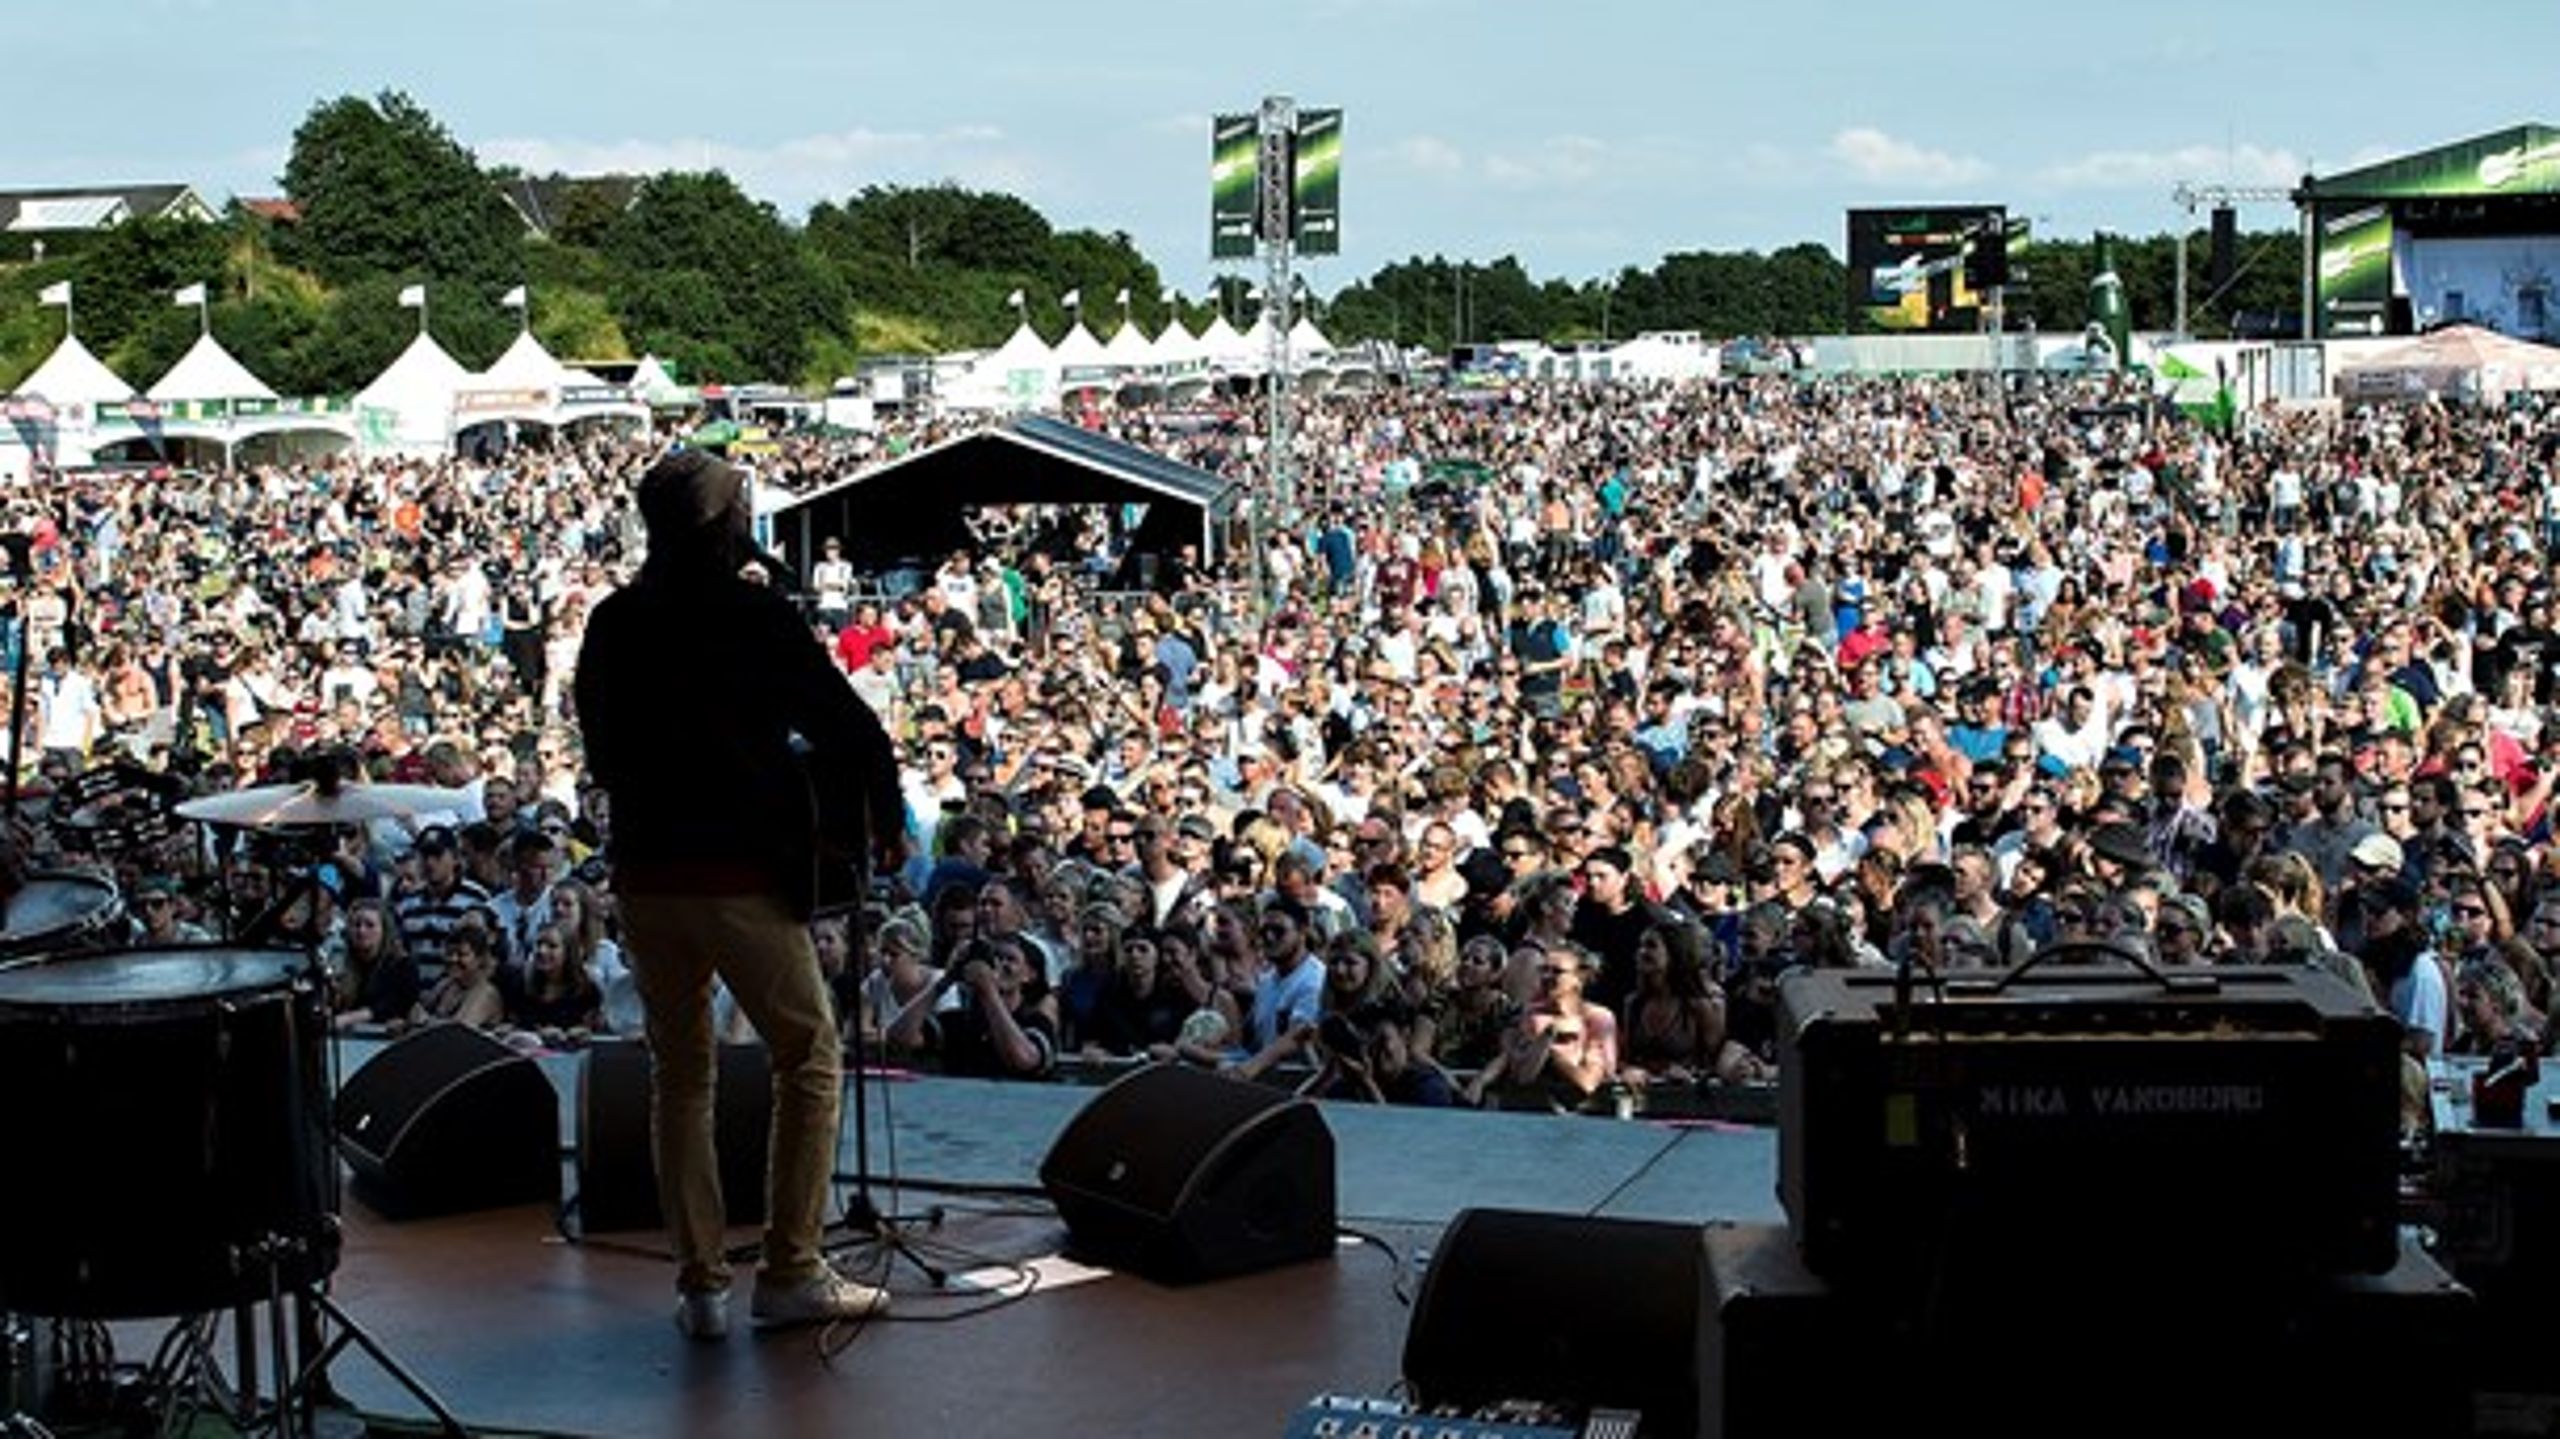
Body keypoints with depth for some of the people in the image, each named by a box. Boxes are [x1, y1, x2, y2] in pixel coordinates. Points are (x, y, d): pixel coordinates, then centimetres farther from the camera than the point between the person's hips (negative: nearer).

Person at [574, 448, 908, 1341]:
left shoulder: (612, 624, 3)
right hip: (740, 873, -5)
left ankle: (700, 1284, 13)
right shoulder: (753, 614, -10)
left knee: (679, 1073, 14)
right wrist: (885, 821, 4)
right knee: (810, 1059, 9)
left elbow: (599, 750, 12)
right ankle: (792, 1272, 7)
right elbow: (846, 724, -10)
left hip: (643, 874, 5)